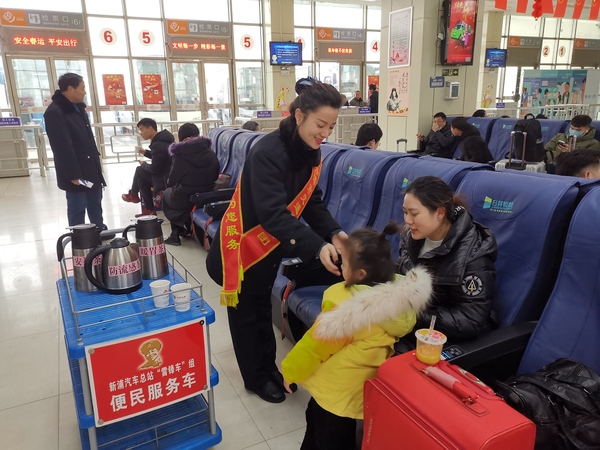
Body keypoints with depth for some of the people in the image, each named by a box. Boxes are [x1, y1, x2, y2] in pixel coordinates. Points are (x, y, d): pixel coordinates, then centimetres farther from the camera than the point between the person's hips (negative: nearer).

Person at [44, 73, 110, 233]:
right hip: (76, 173, -9)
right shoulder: (54, 112, -17)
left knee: (95, 205, 17)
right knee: (77, 210, 1)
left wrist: (96, 161, 18)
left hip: (91, 168, 9)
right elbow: (62, 147, -21)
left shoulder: (78, 107, 11)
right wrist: (73, 174, -22)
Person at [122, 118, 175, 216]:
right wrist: (145, 152, 15)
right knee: (141, 179, 18)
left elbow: (155, 169, -18)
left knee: (140, 170, 1)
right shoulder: (163, 139, 8)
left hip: (166, 180, -9)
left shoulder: (157, 144, -22)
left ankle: (133, 195, 27)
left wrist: (144, 164, 2)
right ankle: (149, 209, 19)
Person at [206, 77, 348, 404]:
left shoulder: (311, 152, -5)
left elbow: (311, 201, -2)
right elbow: (273, 214, -38)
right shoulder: (267, 153, -31)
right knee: (245, 313, 12)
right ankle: (256, 378, 30)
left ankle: (269, 367, 40)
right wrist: (316, 247, -45)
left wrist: (332, 233, -18)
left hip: (270, 245, 8)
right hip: (242, 245, -7)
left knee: (263, 307, 22)